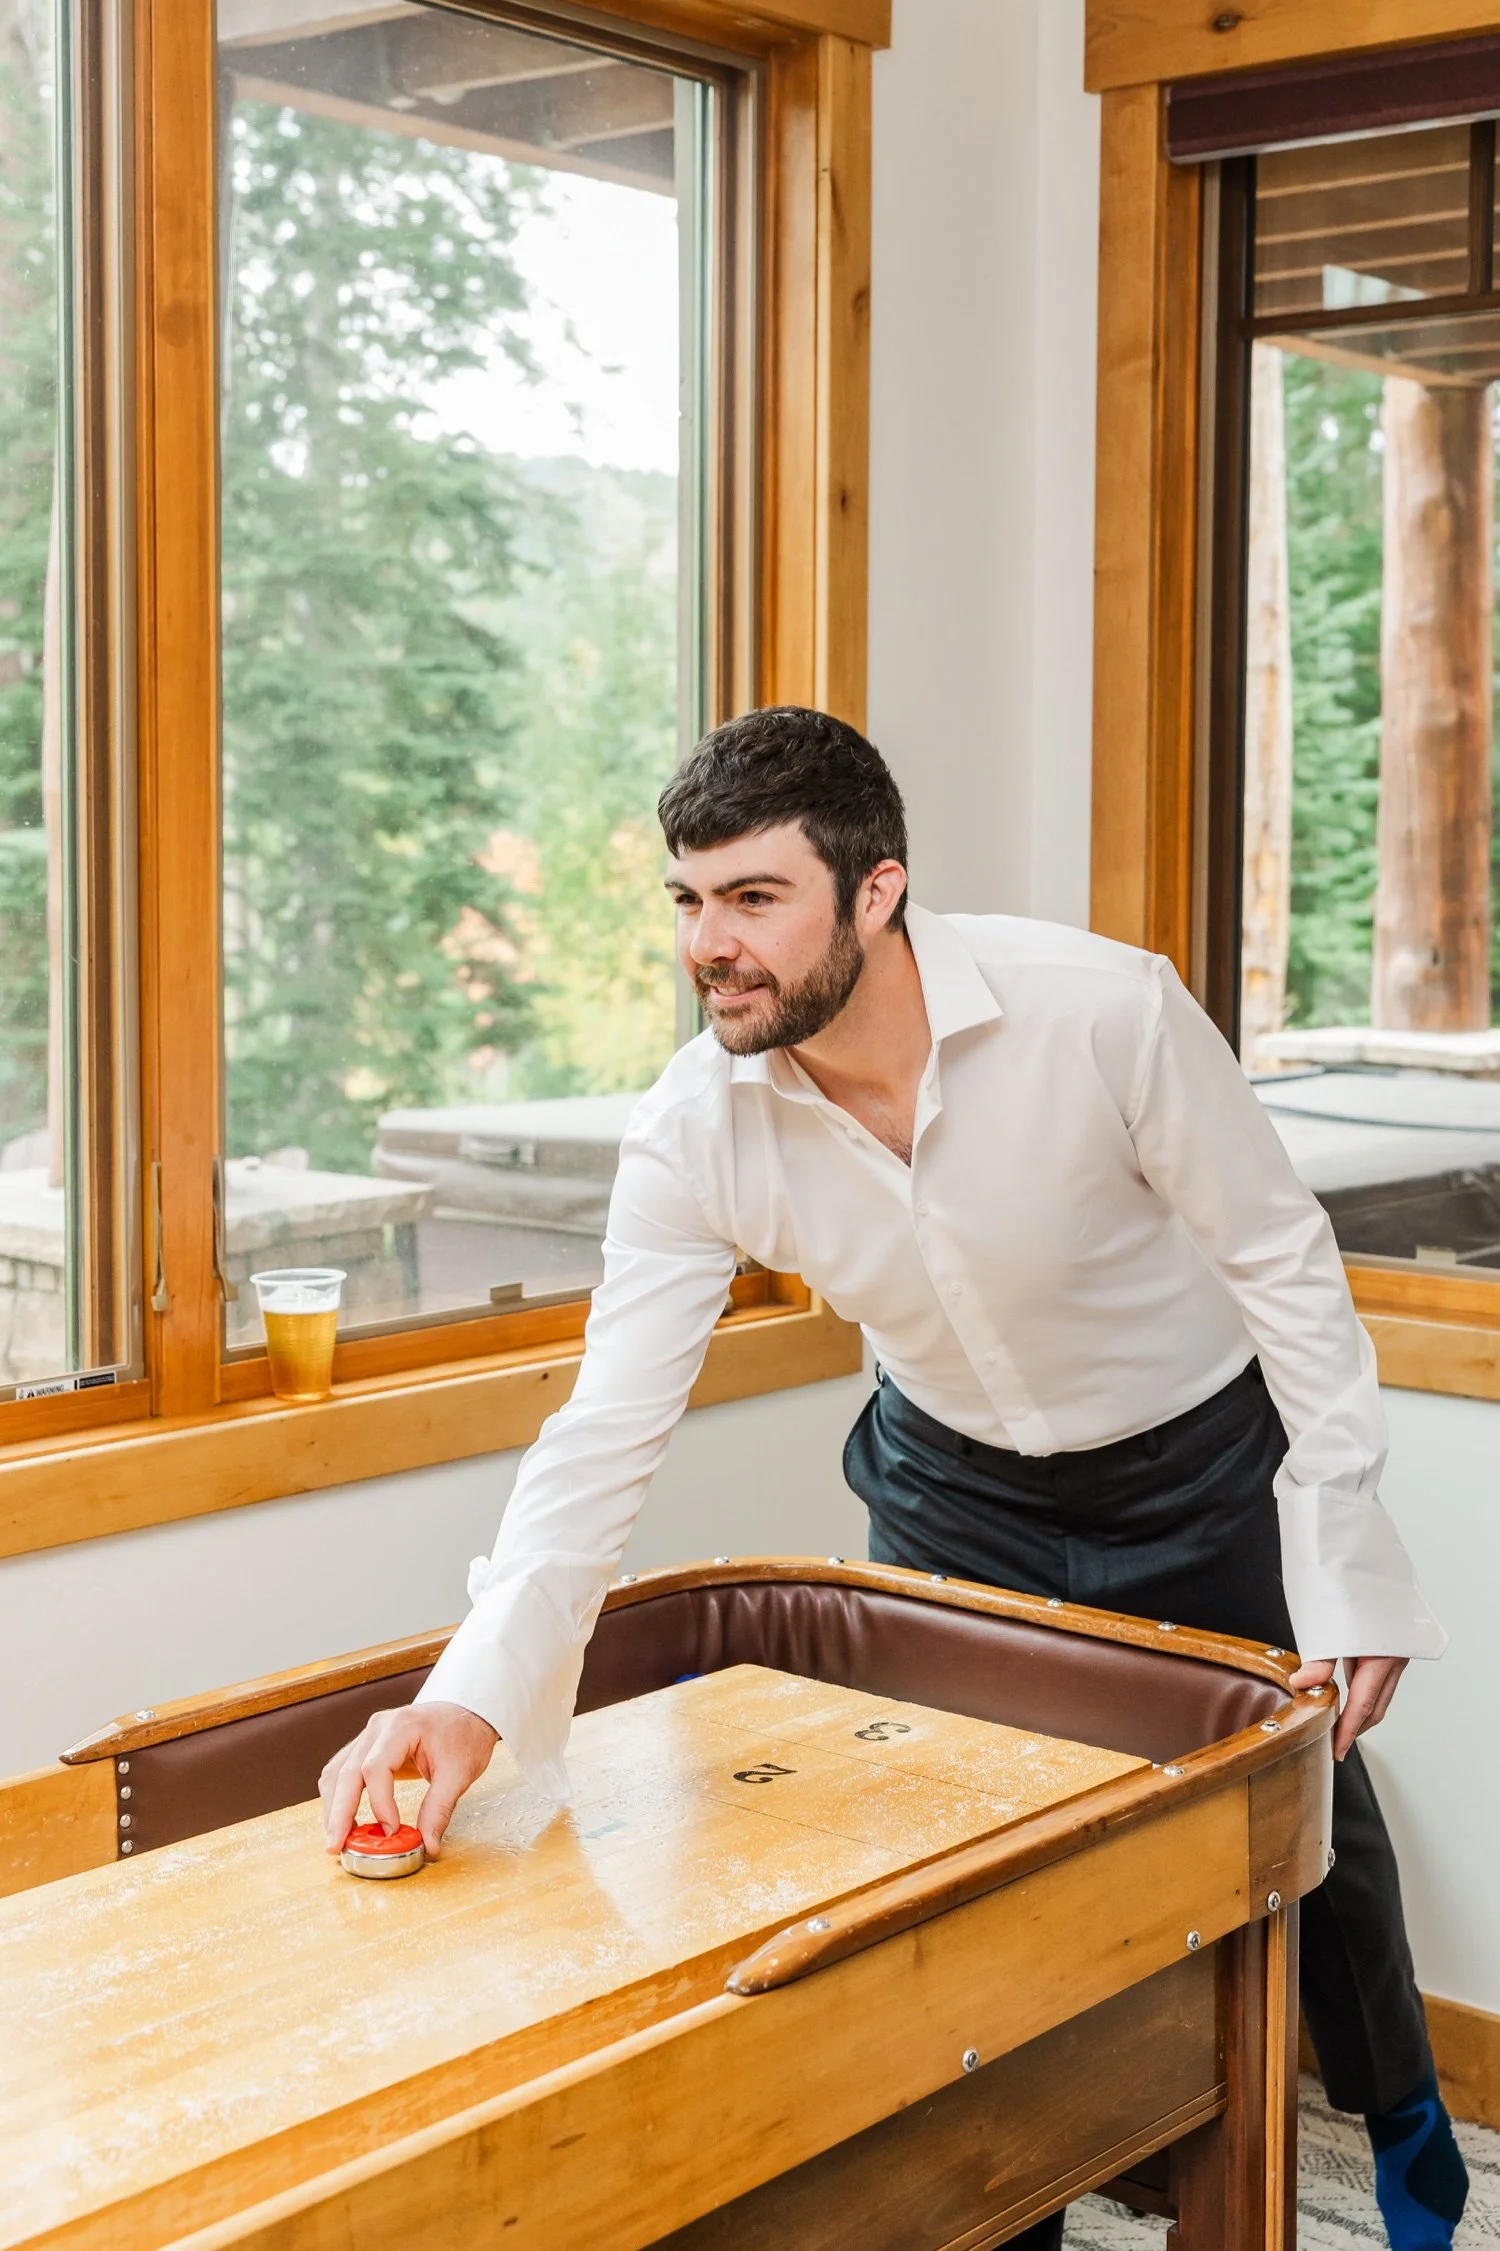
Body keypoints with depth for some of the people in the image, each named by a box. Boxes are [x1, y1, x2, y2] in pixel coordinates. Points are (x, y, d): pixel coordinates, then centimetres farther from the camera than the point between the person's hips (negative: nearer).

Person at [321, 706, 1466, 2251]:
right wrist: (471, 1693, -38)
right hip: (955, 1485, 2)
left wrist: (1342, 1555, -19)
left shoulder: (1104, 1009, -33)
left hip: (1199, 1464, -2)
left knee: (1309, 1818, 12)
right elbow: (606, 1432, -26)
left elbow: (1282, 1262, -20)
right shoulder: (692, 1133, -24)